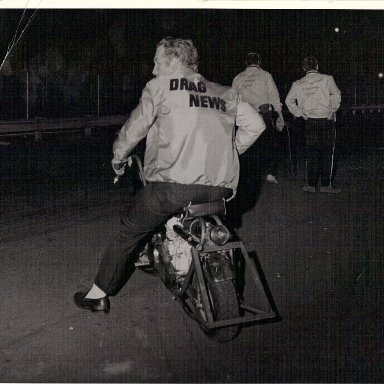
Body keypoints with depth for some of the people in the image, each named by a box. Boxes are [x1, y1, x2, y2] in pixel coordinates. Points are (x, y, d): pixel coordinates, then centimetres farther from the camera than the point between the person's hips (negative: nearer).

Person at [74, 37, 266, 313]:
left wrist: (118, 159, 24)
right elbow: (255, 124, 14)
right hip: (222, 188, 5)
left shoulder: (160, 86, 6)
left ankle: (99, 294, 21)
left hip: (175, 183, -5)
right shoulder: (225, 93, 18)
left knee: (128, 233, 14)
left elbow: (134, 129, 7)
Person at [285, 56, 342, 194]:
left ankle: (311, 184, 8)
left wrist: (300, 114, 10)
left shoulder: (298, 84, 5)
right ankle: (326, 185, 3)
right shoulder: (327, 79, -4)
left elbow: (289, 101, 8)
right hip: (327, 120, -3)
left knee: (312, 153, 9)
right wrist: (333, 110, -3)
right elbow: (336, 94, -12)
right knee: (327, 152, 3)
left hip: (310, 121, 3)